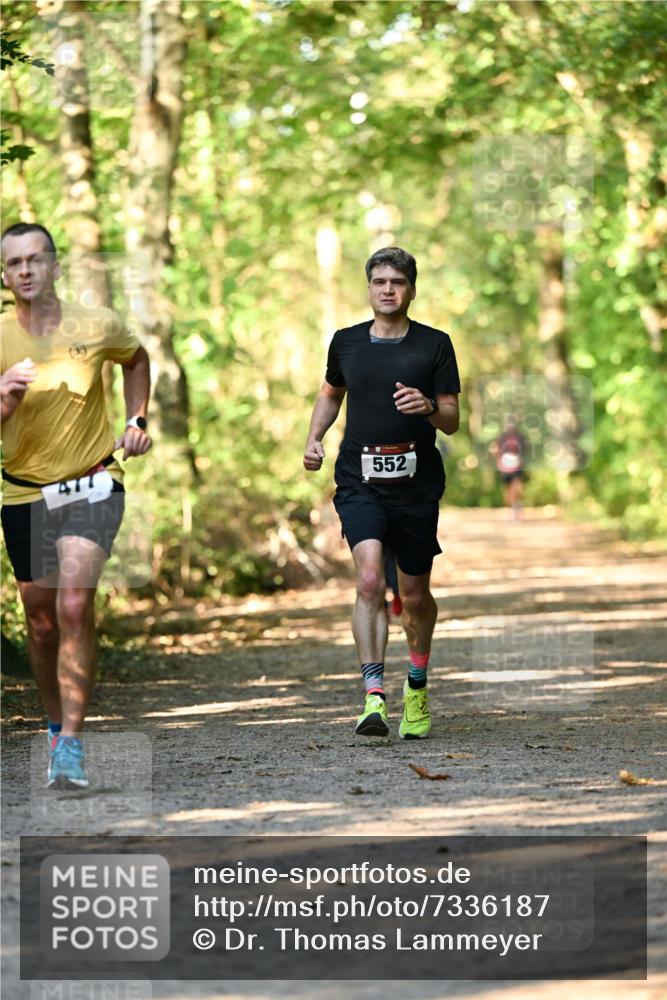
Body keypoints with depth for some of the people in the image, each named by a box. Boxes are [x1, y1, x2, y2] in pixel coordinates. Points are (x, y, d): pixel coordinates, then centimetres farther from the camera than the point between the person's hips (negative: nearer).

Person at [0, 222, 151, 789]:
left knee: (74, 607, -20)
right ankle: (57, 726, 33)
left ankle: (72, 746, -20)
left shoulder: (96, 327, -5)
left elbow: (137, 360, 19)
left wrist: (137, 421, 8)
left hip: (93, 486, -2)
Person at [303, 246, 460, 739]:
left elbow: (453, 421, -1)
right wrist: (314, 438, 11)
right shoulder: (347, 342, 6)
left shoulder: (435, 344, 0)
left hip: (417, 482, 0)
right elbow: (332, 392, 26)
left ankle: (417, 685, 37)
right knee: (370, 579, -21)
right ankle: (374, 696, -24)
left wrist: (429, 408, -22)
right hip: (360, 481, 0)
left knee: (415, 595, 10)